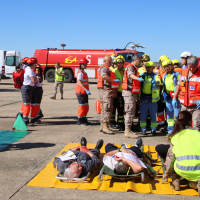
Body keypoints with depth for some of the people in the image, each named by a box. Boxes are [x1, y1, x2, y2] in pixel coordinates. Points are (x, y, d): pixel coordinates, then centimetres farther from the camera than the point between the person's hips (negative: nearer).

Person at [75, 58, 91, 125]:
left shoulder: (84, 73, 16)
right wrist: (86, 90, -32)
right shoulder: (80, 73, -14)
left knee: (86, 106, 13)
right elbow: (79, 82, -24)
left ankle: (84, 119, 24)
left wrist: (87, 90, 22)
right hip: (80, 92, -9)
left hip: (84, 92, 9)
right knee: (82, 106, -3)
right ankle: (79, 121, 6)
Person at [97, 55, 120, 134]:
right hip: (106, 90, -11)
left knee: (105, 108, 14)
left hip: (108, 90, 11)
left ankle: (102, 126, 20)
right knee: (108, 108, -14)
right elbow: (104, 76, -29)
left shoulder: (107, 68, 25)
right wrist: (114, 80, -27)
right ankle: (105, 127, -15)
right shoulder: (104, 68, -10)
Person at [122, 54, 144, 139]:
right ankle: (127, 132, -8)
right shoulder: (130, 67, -12)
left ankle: (128, 130, 21)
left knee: (131, 112, 14)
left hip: (133, 93, 11)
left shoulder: (134, 68, 20)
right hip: (129, 92, -10)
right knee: (130, 112, -10)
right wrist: (138, 78, -54)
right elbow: (131, 75, -36)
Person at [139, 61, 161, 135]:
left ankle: (153, 129, 16)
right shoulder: (143, 75, 9)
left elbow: (158, 81, -18)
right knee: (143, 115, 4)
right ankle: (143, 129, 14)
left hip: (152, 98, -2)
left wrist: (156, 82, -37)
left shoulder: (155, 76, 0)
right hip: (143, 98, 2)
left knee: (153, 115, 4)